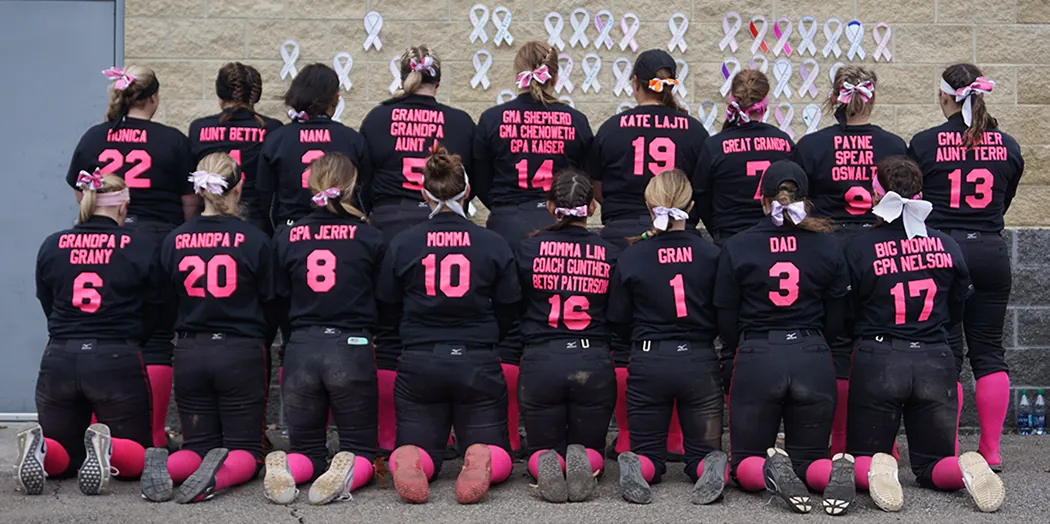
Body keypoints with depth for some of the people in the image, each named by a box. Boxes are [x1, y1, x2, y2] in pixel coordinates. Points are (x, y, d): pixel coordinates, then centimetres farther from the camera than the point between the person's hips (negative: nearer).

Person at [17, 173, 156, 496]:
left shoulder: (51, 247, 5)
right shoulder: (139, 248, -3)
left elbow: (47, 307, 14)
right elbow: (152, 314, 5)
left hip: (59, 360, 3)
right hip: (117, 361, -3)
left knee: (63, 460, 18)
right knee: (137, 456, 12)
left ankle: (38, 448, -18)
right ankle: (107, 447, -23)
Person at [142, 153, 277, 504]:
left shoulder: (174, 241, -1)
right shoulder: (254, 239, -9)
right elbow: (270, 304, 1)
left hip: (190, 353, 3)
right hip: (241, 354, -3)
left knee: (197, 447, 13)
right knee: (245, 450, 7)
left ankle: (164, 467, -20)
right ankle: (222, 473, -27)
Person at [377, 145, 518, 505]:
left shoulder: (401, 245, -3)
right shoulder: (494, 245, -3)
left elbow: (387, 310, 8)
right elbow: (509, 310, 6)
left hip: (418, 364, 1)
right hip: (479, 363, 0)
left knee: (416, 450, 14)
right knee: (498, 457, 11)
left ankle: (410, 461, -22)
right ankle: (482, 460, -24)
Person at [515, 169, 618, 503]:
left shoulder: (528, 250, -2)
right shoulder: (609, 255, -1)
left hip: (540, 363, 0)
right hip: (593, 364, 0)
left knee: (542, 449, 19)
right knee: (592, 448, 20)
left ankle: (547, 464, -17)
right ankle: (582, 460, -16)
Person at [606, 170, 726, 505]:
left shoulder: (631, 257, -7)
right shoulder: (711, 254, -7)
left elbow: (617, 318, 2)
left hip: (648, 363, 0)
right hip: (700, 362, 0)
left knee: (648, 453, 15)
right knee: (704, 452, 15)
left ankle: (637, 469, -20)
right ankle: (712, 469, -20)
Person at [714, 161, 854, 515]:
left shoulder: (736, 247, -2)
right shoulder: (828, 246, 3)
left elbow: (726, 322, 2)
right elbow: (836, 321, 8)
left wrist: (729, 367, 18)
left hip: (756, 360, -2)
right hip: (814, 361, 2)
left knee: (746, 462, 12)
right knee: (809, 459, 14)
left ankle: (771, 472, -24)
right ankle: (836, 472, -21)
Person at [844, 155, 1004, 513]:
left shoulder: (859, 249, -9)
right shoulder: (947, 245, 1)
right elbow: (956, 311, 13)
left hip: (877, 361, -3)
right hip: (936, 361, 3)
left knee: (862, 457, 13)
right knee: (932, 464, 16)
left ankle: (876, 470, -22)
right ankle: (966, 469, -17)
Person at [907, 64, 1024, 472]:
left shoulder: (923, 144, -8)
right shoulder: (1008, 146, 3)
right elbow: (1005, 202, 14)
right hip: (991, 253, 3)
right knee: (989, 351, 10)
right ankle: (991, 450, 13)